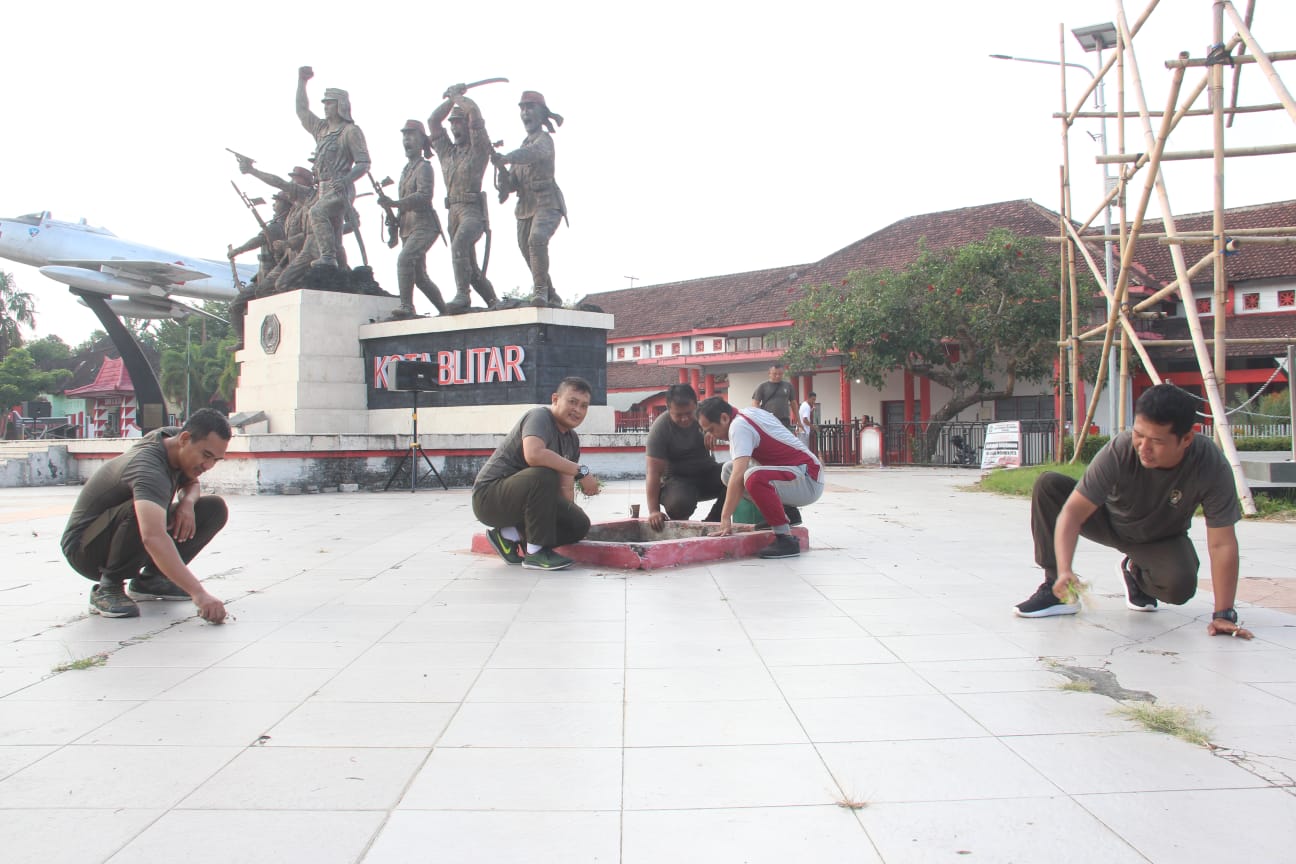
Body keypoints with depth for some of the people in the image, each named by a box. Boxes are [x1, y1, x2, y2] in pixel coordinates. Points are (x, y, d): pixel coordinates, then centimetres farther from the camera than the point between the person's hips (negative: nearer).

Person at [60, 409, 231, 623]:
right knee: (141, 515, -40)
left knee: (215, 509, -6)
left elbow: (192, 483, 14)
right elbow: (153, 538, -51)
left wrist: (187, 502, -12)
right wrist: (198, 594, -60)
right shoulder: (149, 469, -34)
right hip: (84, 549, -8)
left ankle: (150, 578, 3)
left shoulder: (171, 437, -8)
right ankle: (107, 588, -17)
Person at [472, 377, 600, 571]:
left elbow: (566, 488, 9)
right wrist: (580, 471, -32)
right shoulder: (539, 417, -16)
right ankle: (537, 553, -22)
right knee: (544, 475, -35)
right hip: (489, 495, -9)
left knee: (580, 525, -6)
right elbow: (533, 455, -37)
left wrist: (570, 515, -3)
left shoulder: (572, 439, 10)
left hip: (520, 501, 9)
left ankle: (509, 536, 5)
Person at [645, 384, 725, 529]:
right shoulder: (659, 428, -19)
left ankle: (711, 523, -10)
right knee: (679, 503, -38)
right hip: (678, 478, -4)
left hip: (708, 472, 4)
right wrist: (653, 511, -27)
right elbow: (654, 472, -20)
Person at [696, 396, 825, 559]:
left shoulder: (739, 425, -17)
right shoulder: (750, 413, 11)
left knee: (754, 477, -37)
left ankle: (786, 540, -24)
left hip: (809, 479, -10)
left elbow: (738, 476, -29)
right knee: (729, 469, 9)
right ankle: (787, 512, 12)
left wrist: (725, 519, -29)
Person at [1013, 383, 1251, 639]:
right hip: (1109, 520, 0)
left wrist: (1224, 615, -30)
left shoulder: (1212, 467, -33)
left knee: (1180, 586, -33)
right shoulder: (1119, 451, -34)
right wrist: (1065, 570, -50)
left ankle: (1138, 574, 7)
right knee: (1047, 485, -26)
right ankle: (1054, 588, -15)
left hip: (1162, 539, 0)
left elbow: (1222, 544, -28)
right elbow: (1072, 512, -36)